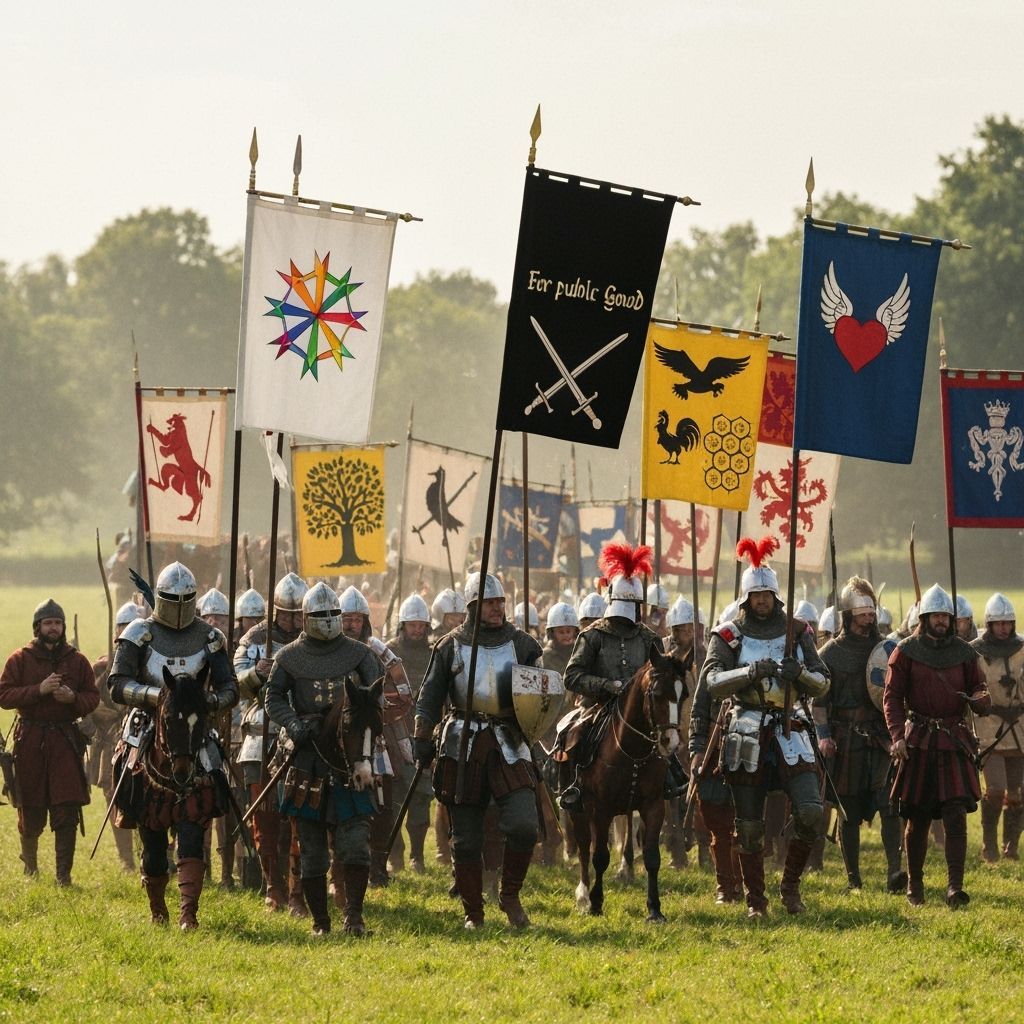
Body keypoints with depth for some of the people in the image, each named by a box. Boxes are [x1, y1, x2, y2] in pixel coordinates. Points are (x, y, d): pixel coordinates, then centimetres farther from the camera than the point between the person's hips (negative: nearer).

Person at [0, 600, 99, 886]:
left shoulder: (77, 660, 7)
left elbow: (93, 698, 9)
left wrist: (72, 697, -13)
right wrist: (39, 690, -17)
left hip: (66, 739, 1)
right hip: (30, 741, -1)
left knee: (67, 810, -8)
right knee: (31, 812, 7)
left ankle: (64, 873, -4)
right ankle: (30, 864, 32)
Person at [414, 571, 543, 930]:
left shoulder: (521, 644, 9)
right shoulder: (450, 647, 6)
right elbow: (429, 698, 7)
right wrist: (421, 740, -3)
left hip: (509, 746, 0)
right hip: (462, 748, 0)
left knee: (523, 826, -15)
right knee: (466, 839, 3)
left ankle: (510, 896, 7)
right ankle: (473, 913, 14)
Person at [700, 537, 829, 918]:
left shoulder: (797, 633, 8)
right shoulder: (728, 636, 1)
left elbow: (822, 684, 7)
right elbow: (711, 682, -12)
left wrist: (799, 673, -15)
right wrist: (751, 671, -27)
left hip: (790, 732, 1)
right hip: (747, 736, -1)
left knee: (811, 813, -13)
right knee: (750, 826, 3)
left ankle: (791, 884, 7)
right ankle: (755, 899, 16)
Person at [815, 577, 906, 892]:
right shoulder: (830, 653, 4)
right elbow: (819, 699, 3)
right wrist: (823, 735, -8)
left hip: (880, 736, 1)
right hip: (845, 740, -1)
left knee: (888, 801, -14)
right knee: (849, 810, 5)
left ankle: (895, 871, -20)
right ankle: (853, 877, 12)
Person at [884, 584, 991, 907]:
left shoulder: (964, 653, 8)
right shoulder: (906, 651, 2)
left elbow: (981, 693, 12)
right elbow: (891, 696, -1)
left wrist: (980, 700, -14)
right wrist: (897, 735, -15)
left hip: (954, 743, 1)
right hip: (918, 743, -1)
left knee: (956, 814, -12)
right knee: (917, 818, 6)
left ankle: (954, 887, -18)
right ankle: (914, 884, 22)